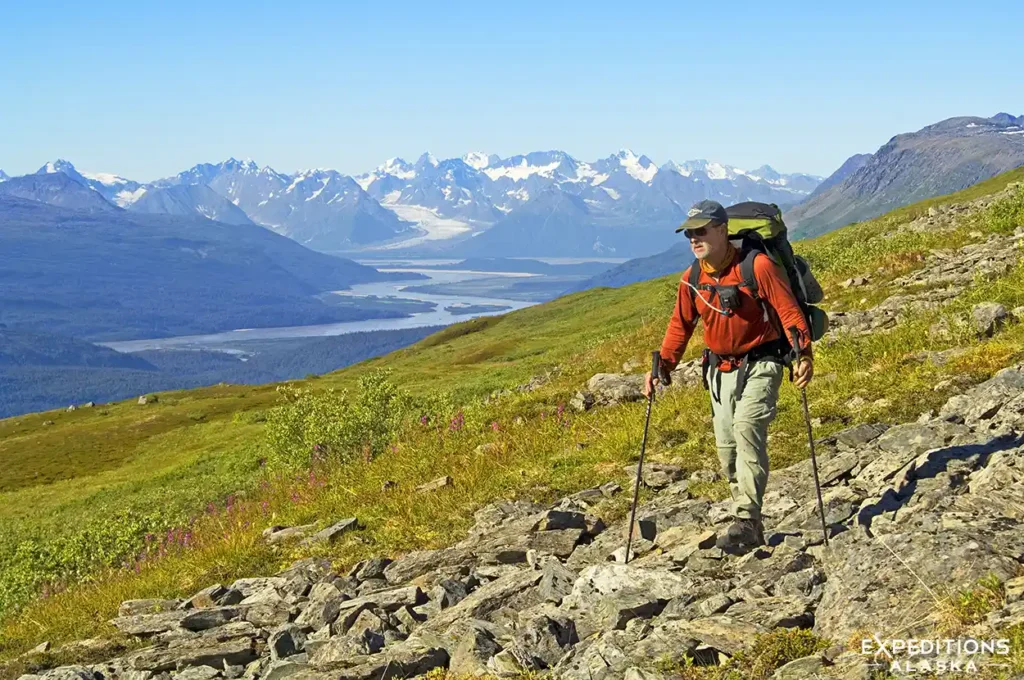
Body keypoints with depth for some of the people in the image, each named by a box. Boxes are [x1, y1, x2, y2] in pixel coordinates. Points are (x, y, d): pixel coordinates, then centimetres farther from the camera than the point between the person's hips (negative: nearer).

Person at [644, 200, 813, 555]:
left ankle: (746, 521, -20)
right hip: (720, 369, 6)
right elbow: (680, 325, 12)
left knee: (747, 429, -22)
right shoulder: (691, 279, 1)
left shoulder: (757, 266, -15)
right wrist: (662, 365, 3)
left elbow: (788, 310, -12)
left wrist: (804, 354, -22)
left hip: (760, 364, -6)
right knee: (727, 446, 3)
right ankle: (750, 525, 15)